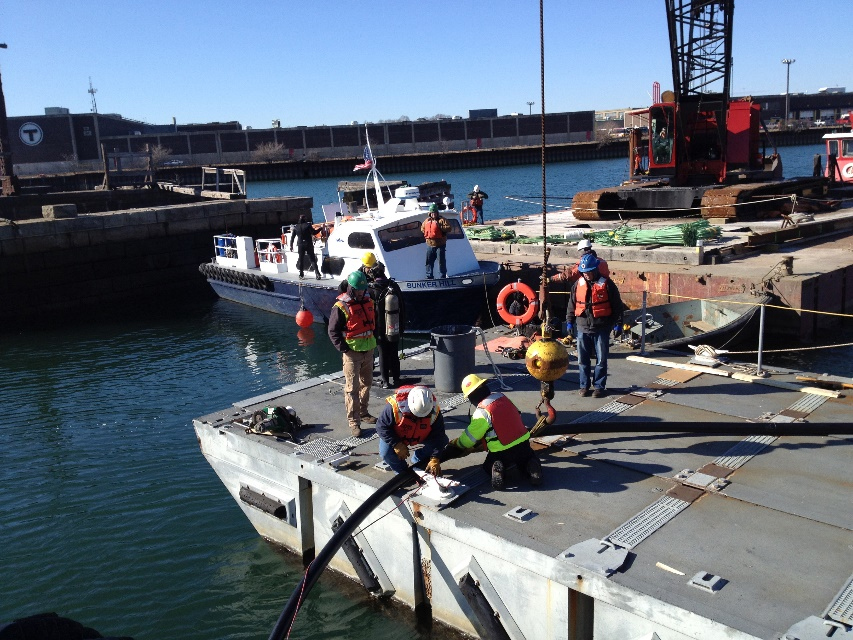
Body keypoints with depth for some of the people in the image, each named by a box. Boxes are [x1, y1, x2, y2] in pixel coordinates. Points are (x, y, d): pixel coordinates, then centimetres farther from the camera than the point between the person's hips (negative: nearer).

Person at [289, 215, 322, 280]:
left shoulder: (296, 227, 3)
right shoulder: (308, 225, -8)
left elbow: (292, 237, 5)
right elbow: (314, 233, -11)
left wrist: (291, 245, 13)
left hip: (301, 245, 2)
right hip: (308, 245, -2)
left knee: (301, 260, 14)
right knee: (312, 260, 0)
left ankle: (301, 275, 15)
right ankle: (317, 274, -9)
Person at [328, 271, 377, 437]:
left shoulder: (368, 301, 8)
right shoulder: (341, 307, -14)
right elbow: (333, 331, -12)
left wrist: (374, 340, 12)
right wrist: (344, 349, -17)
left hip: (368, 351, 7)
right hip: (352, 353, -7)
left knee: (366, 383, 18)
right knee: (352, 388, -4)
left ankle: (363, 413, 34)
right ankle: (353, 421, 2)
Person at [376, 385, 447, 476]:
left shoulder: (434, 411, -28)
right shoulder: (395, 406, -37)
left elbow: (438, 436, -22)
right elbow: (381, 426, -26)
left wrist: (434, 459, -31)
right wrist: (397, 444, -32)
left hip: (420, 436, 3)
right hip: (396, 435, -2)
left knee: (443, 440, -16)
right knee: (386, 452, -29)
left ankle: (418, 462, 5)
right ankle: (402, 472, 2)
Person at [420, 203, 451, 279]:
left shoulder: (442, 220, -5)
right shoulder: (427, 221, 12)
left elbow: (448, 228, -15)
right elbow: (422, 228, 26)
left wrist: (440, 226, -21)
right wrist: (426, 233, 9)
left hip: (440, 245, -5)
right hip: (430, 245, 5)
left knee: (441, 261, -3)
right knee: (429, 261, 11)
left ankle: (443, 276, 4)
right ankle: (429, 276, 21)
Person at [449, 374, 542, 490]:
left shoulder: (481, 413, -15)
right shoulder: (503, 398, 2)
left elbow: (468, 439, -7)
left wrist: (454, 443, 16)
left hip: (502, 452, -4)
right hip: (523, 444, 4)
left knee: (488, 466, 27)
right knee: (525, 460, 35)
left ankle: (497, 469, -7)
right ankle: (531, 467, 0)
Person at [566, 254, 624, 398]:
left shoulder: (606, 284, -6)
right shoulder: (578, 285, 5)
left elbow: (617, 305, -2)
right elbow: (571, 304, 14)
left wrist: (618, 324, -4)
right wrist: (569, 322, 11)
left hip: (601, 329, -3)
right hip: (583, 328, 3)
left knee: (601, 360, 5)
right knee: (583, 360, 8)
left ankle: (599, 386, 15)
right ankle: (584, 385, 19)